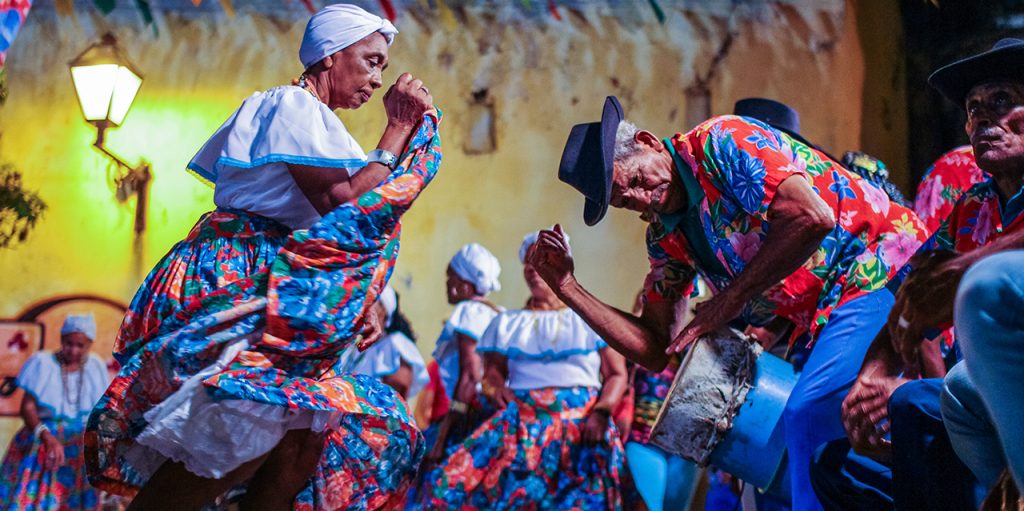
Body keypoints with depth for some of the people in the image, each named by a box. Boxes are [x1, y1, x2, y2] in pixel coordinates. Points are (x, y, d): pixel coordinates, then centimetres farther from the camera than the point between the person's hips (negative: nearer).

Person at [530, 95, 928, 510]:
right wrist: (566, 287, 2)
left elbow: (811, 217, -25)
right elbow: (656, 351, 9)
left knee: (806, 415, -24)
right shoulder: (665, 237, 9)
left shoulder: (721, 141, -13)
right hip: (821, 318, 8)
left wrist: (731, 298, -16)